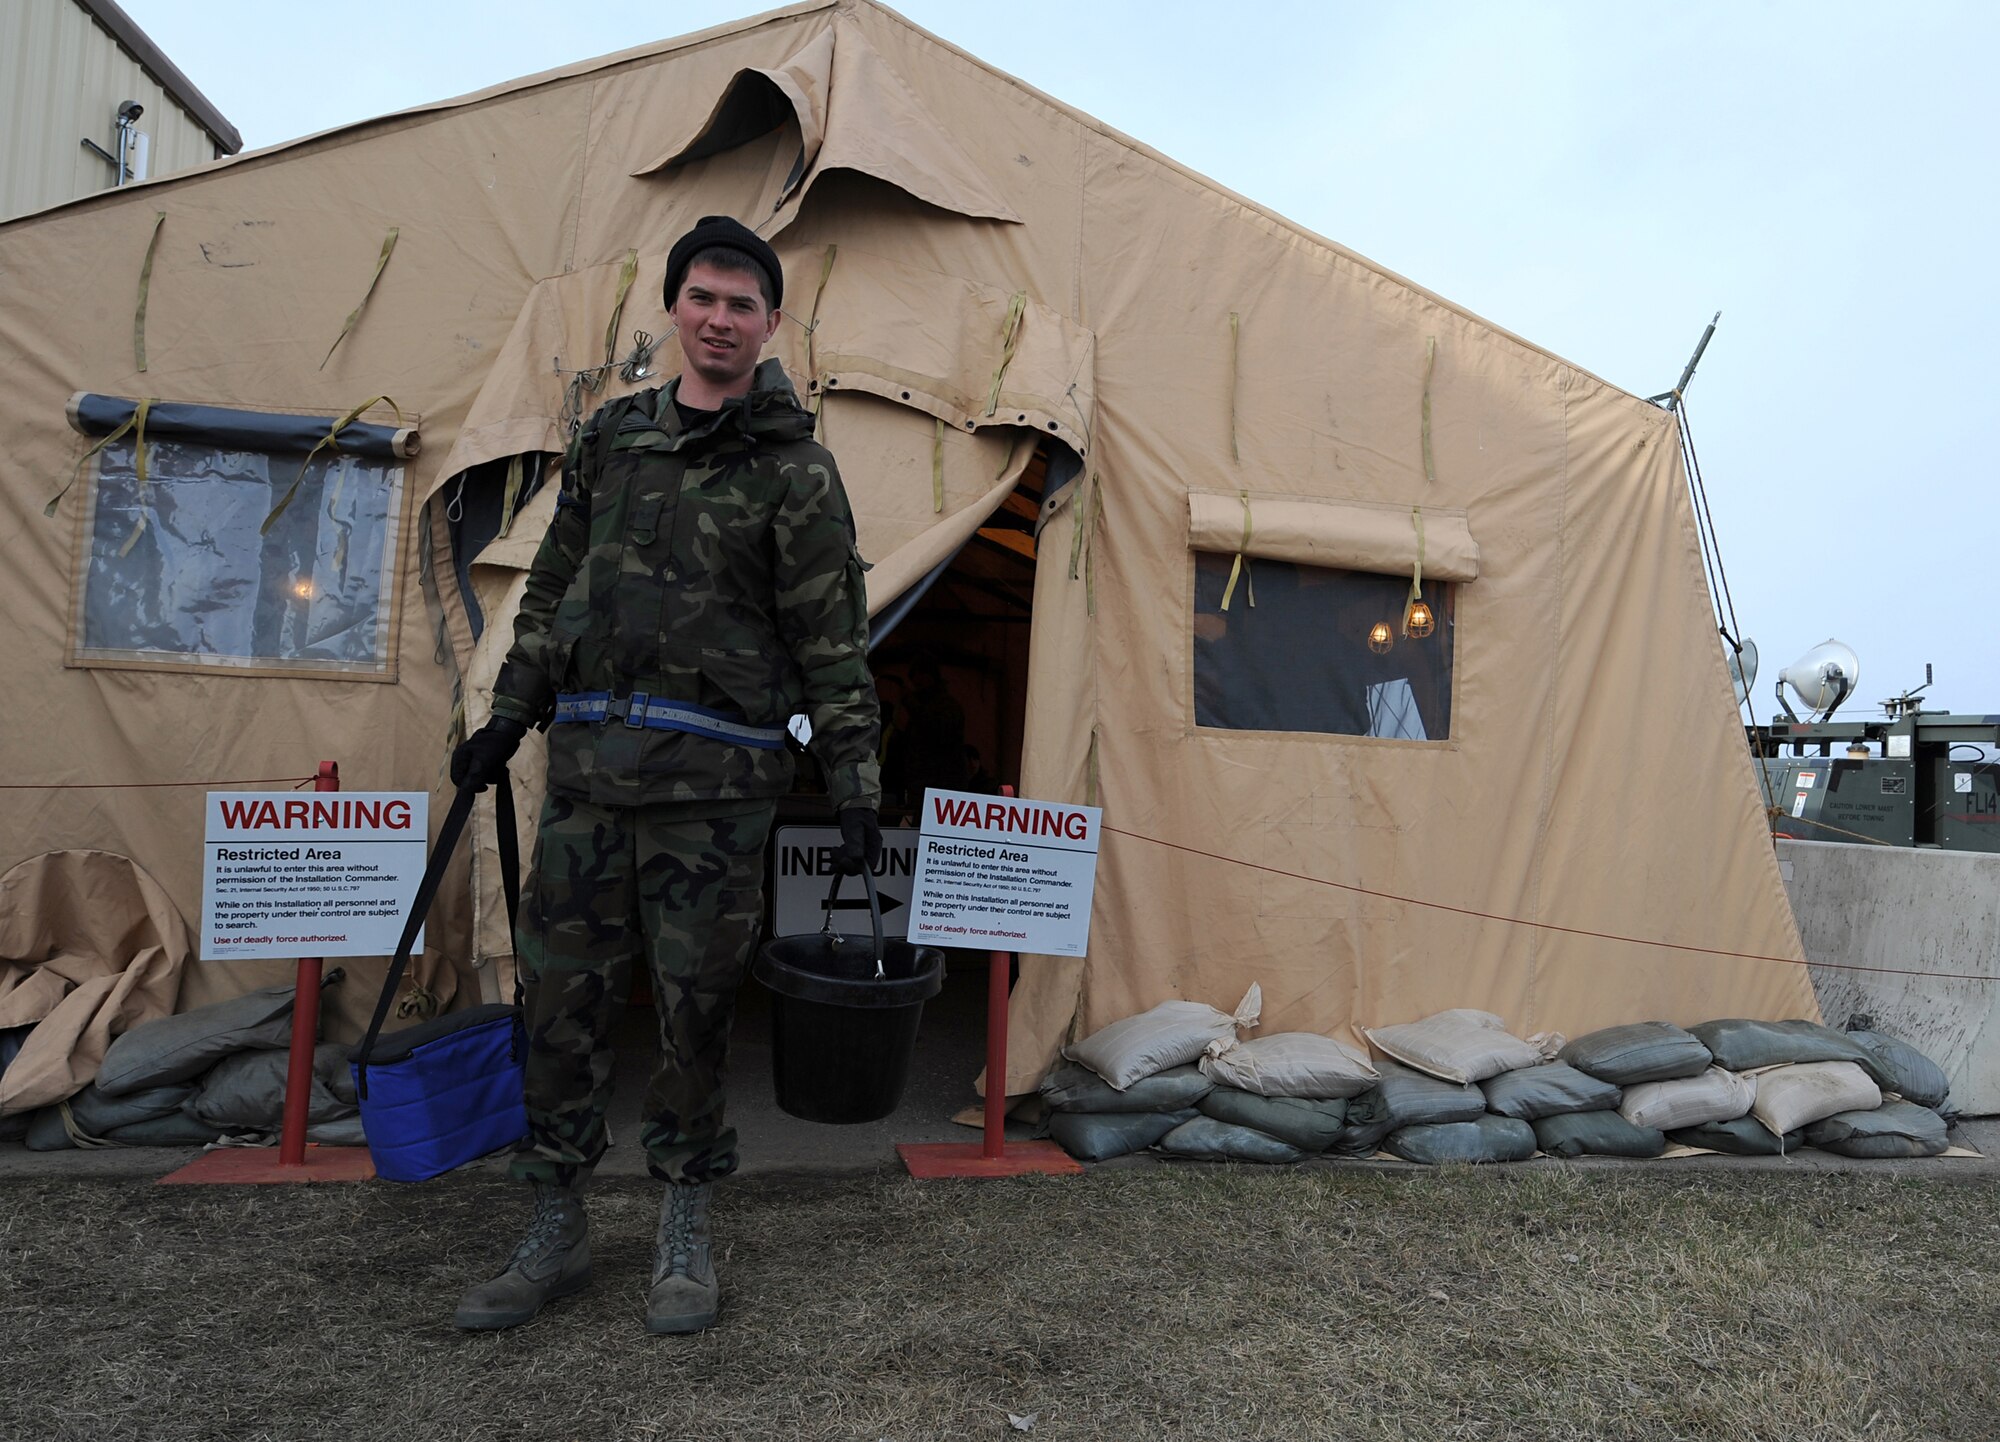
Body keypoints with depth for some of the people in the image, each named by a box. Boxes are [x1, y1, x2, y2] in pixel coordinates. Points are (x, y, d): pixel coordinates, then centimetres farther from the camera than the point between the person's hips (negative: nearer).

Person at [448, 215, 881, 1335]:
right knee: (564, 995, 8)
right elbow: (553, 589, 18)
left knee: (696, 1004, 3)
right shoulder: (613, 436, 14)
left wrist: (857, 784, -8)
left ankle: (687, 1234, 22)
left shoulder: (795, 468, -1)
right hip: (587, 765, 5)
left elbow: (833, 639, -4)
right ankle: (557, 1232, 25)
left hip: (714, 778, -4)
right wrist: (508, 719, 16)